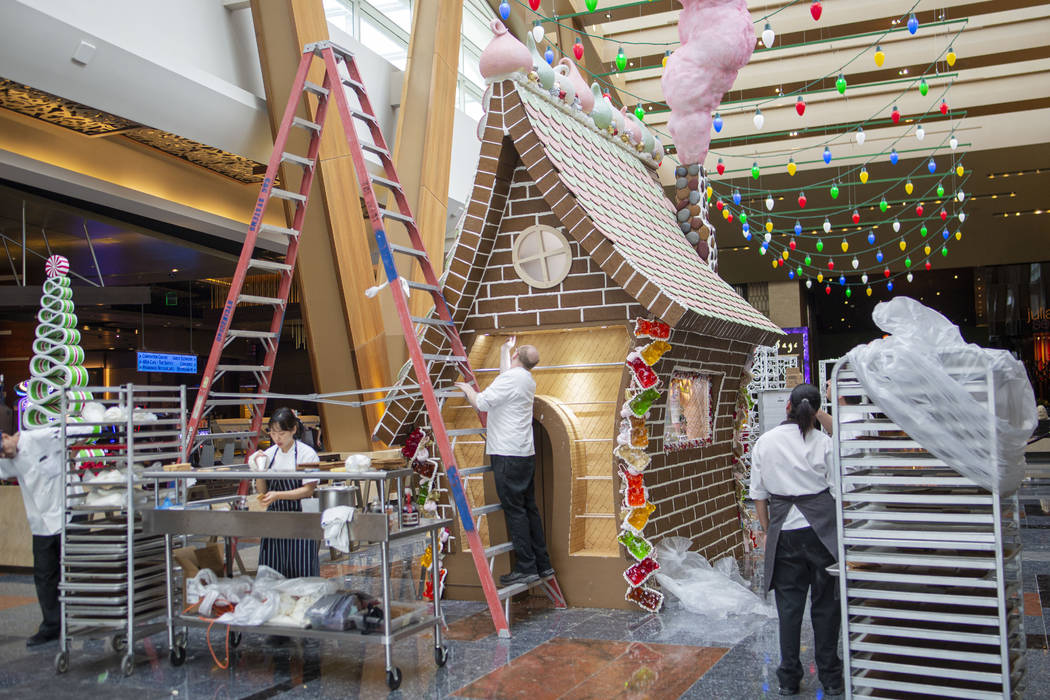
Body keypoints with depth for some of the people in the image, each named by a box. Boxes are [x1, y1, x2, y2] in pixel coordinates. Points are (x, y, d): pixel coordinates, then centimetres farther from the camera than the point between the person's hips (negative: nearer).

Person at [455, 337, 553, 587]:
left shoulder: (510, 378, -14)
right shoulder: (528, 380, 14)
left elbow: (482, 403, -16)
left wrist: (467, 388, 3)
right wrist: (504, 350, 48)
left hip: (508, 454, -9)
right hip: (526, 453, 9)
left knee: (514, 510, -6)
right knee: (529, 508, 13)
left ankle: (526, 568, -5)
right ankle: (543, 564, 17)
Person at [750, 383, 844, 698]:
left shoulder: (764, 442, 1)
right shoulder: (823, 442, -5)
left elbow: (759, 494, 4)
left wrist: (768, 531, 13)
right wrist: (842, 529, 7)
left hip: (784, 531, 1)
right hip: (821, 529, -1)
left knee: (789, 604, 10)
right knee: (825, 602, 10)